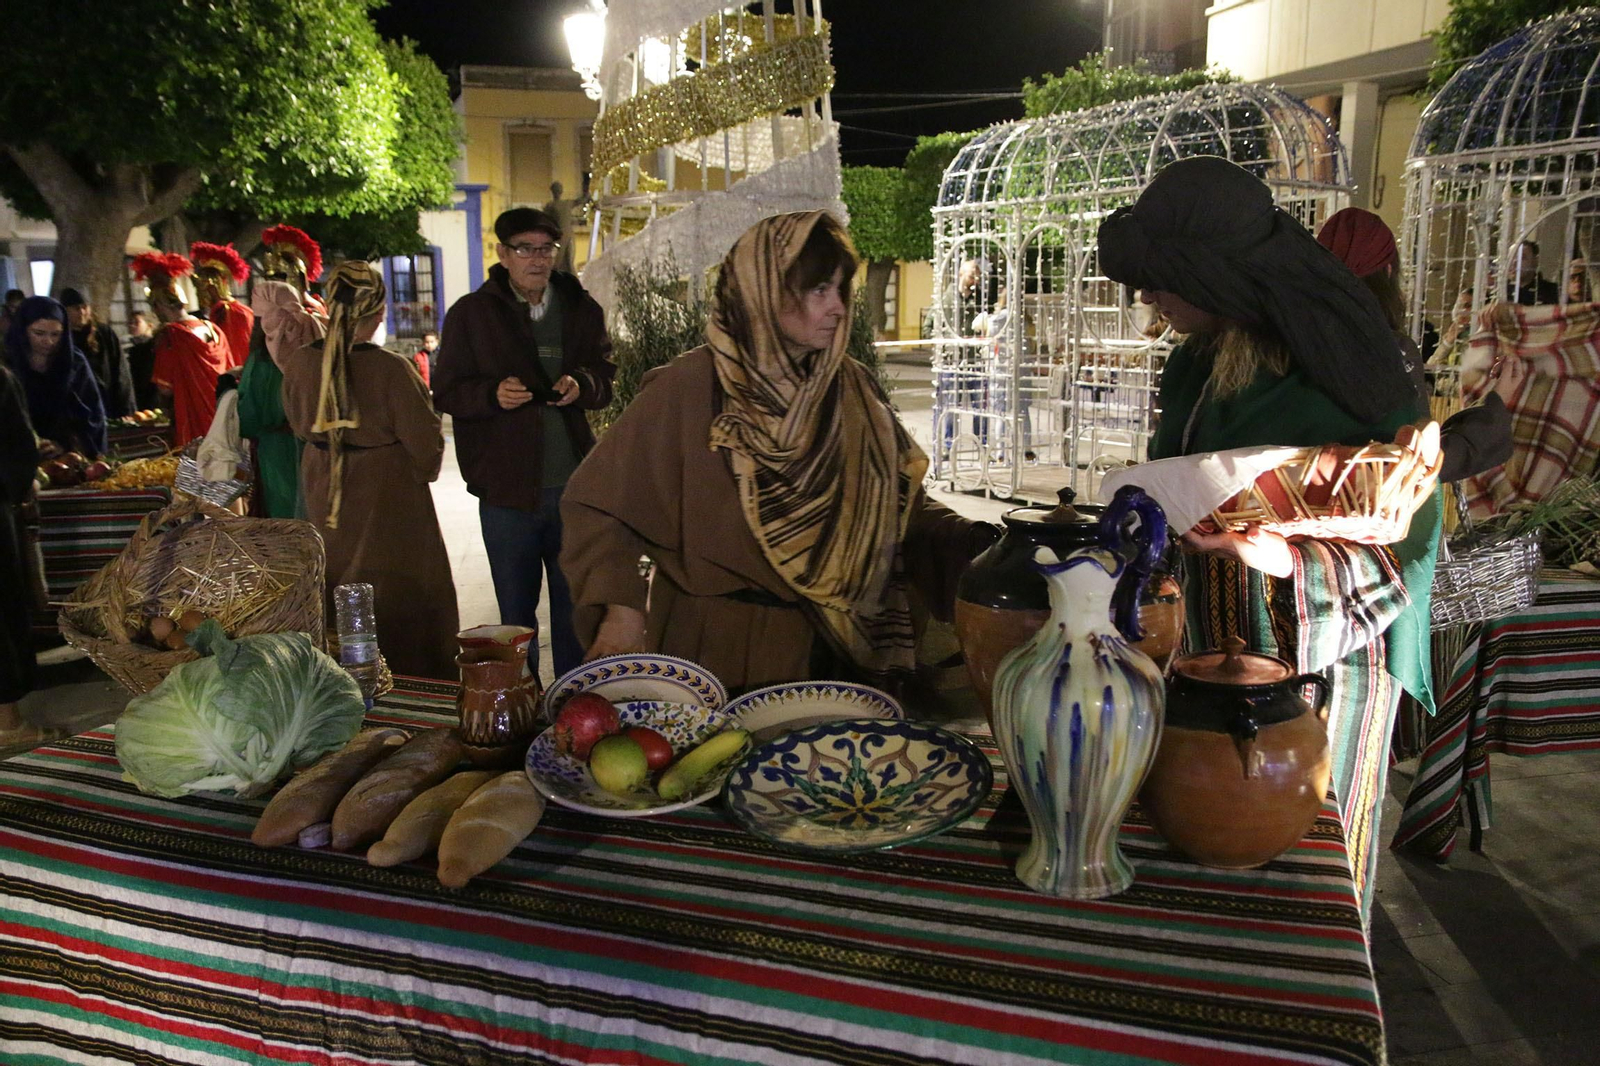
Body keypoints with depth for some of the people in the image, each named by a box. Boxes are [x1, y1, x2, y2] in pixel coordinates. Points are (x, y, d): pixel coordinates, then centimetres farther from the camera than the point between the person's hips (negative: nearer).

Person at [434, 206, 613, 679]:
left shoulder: (582, 309, 7)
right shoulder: (471, 313, 1)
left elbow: (606, 376, 13)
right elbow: (446, 392, 1)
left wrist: (582, 384, -10)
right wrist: (493, 394, -20)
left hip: (575, 487, 2)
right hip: (507, 487, -2)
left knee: (575, 607, 12)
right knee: (516, 612, 11)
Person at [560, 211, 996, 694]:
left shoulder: (851, 387, 2)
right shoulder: (690, 388, -12)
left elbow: (900, 503, 6)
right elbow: (597, 504, -9)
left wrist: (975, 541, -10)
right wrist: (620, 606, -22)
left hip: (833, 648, 4)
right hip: (720, 650, -4)